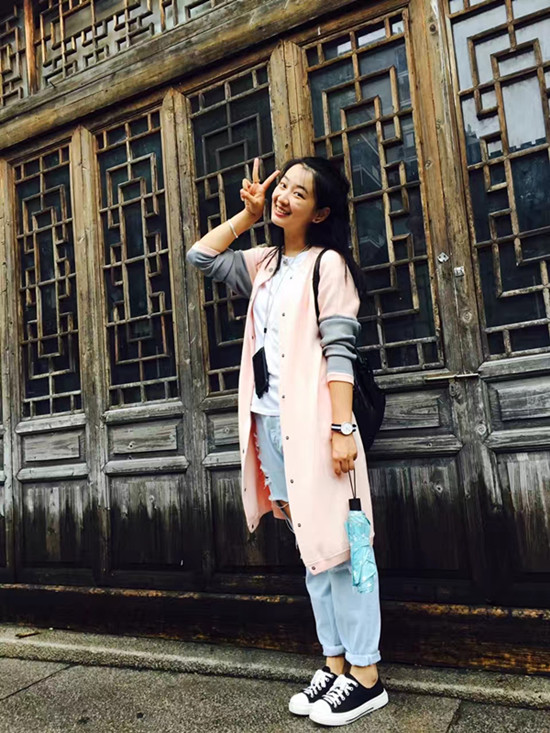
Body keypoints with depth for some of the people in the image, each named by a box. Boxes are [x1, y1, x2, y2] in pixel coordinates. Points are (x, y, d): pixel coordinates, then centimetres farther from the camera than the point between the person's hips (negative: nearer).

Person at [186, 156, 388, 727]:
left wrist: (342, 428, -19)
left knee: (337, 544, -2)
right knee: (310, 549, 11)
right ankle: (335, 665, 22)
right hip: (270, 422, 7)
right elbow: (200, 257, 23)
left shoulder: (327, 263, -2)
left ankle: (366, 676, 10)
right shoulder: (264, 264, 18)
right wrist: (248, 214, 17)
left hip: (313, 420, -7)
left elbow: (339, 350, -11)